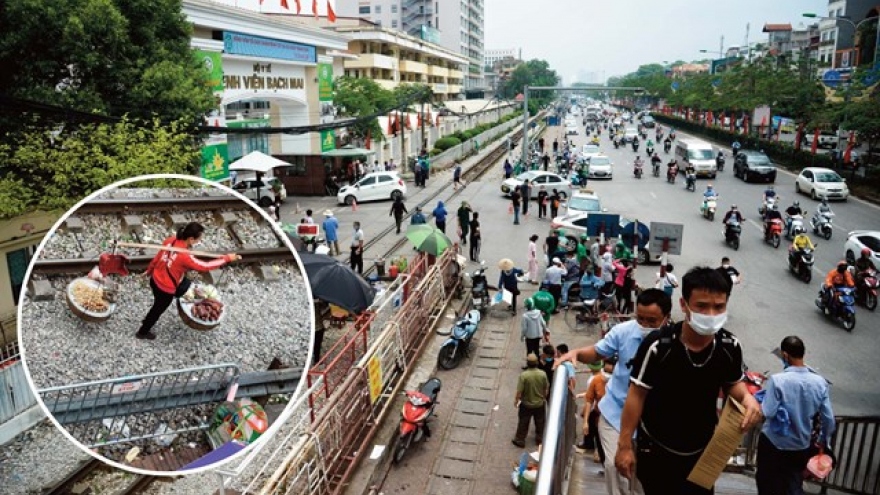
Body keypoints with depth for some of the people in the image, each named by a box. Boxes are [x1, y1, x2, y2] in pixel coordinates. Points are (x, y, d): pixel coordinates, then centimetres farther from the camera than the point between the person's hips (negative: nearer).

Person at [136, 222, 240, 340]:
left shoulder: (171, 240, -13)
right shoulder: (184, 256, -36)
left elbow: (157, 257, 2)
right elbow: (205, 266, -28)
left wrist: (149, 271, 19)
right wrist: (227, 258, -22)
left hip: (155, 280, 7)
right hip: (166, 289, -7)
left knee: (158, 307, 34)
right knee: (158, 310, 22)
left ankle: (147, 320, 59)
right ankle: (143, 332, 46)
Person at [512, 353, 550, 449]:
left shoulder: (523, 375, -26)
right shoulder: (543, 374, -17)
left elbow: (519, 391, -20)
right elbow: (546, 389, -3)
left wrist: (516, 400, -2)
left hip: (526, 404, -2)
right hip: (540, 403, 2)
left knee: (523, 423, 16)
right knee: (540, 422, 23)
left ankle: (520, 440, 29)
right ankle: (539, 439, 39)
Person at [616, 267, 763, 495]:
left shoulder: (730, 346, -16)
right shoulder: (658, 345, -29)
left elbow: (733, 383, 3)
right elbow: (637, 393, -19)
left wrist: (746, 397, -21)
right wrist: (625, 445, -15)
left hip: (703, 448, 4)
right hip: (656, 448, -4)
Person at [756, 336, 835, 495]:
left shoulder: (777, 380, -25)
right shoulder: (820, 382, -10)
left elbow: (768, 412, -22)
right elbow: (828, 418, -3)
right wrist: (824, 440, 14)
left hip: (773, 443, -3)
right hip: (802, 446, 4)